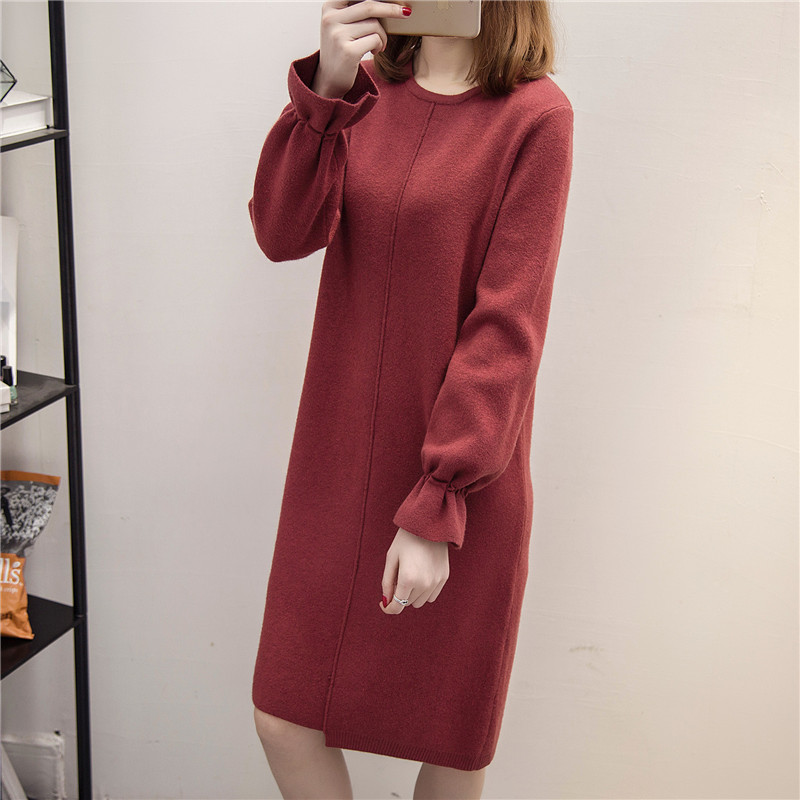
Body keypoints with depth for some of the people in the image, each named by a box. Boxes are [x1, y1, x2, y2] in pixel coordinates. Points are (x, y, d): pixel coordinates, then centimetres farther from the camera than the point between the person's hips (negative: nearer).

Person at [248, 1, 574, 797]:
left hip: (462, 482, -4)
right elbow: (283, 233, -8)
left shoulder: (534, 115, -10)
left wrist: (437, 509, -17)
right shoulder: (367, 92, 5)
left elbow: (506, 328, -15)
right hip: (337, 463, 5)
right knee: (283, 717, 11)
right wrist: (322, 92, -22)